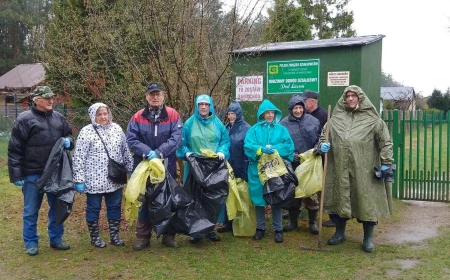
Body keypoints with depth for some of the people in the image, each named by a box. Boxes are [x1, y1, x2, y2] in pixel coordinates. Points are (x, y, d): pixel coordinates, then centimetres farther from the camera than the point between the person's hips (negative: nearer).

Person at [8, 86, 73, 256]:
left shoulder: (59, 118, 5)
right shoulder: (25, 119, -9)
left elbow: (69, 135, 20)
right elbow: (15, 149, -9)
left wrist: (68, 141, -5)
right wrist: (16, 174, -12)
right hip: (32, 174, -5)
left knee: (57, 207, 14)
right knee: (31, 211, 8)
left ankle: (56, 239, 29)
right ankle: (31, 243, 22)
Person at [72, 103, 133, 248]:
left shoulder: (116, 128, 5)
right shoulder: (86, 132, -9)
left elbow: (125, 151, 13)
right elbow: (78, 158, -9)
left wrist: (130, 170, 13)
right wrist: (79, 180, -12)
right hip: (94, 180, -4)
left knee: (115, 208, 12)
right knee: (94, 208, 9)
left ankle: (114, 236, 25)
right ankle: (95, 237, 24)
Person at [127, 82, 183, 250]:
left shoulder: (173, 115, -3)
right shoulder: (138, 117, -1)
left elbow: (176, 138, -12)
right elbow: (131, 140, -7)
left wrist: (159, 153, -22)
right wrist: (148, 152, -21)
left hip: (167, 167, 0)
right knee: (145, 201, 10)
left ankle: (168, 236, 23)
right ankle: (143, 237, 21)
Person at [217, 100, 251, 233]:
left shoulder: (246, 128, -7)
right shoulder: (225, 128, 11)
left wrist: (246, 168, -15)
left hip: (241, 169, -5)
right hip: (227, 167, 5)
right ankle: (228, 223, 19)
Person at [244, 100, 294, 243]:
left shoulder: (281, 129, 7)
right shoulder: (254, 129, 5)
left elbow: (289, 146, -5)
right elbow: (247, 146, -8)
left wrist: (275, 149, -18)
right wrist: (261, 149, -23)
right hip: (257, 169, 0)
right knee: (259, 198, 6)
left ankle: (278, 230, 15)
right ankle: (260, 228, 20)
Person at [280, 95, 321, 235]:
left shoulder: (312, 120, 2)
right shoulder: (284, 123, -3)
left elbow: (320, 138, 9)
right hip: (292, 164, 0)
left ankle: (313, 222, 18)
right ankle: (293, 220, 25)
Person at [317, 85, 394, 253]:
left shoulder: (372, 119, 1)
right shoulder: (336, 118, 9)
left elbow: (385, 141, 2)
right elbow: (324, 135, 18)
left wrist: (386, 162, -5)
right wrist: (322, 145, -4)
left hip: (364, 169, -3)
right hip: (340, 168, 3)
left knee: (366, 200, 2)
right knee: (339, 198, 11)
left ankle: (368, 238, 18)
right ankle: (340, 233, 30)